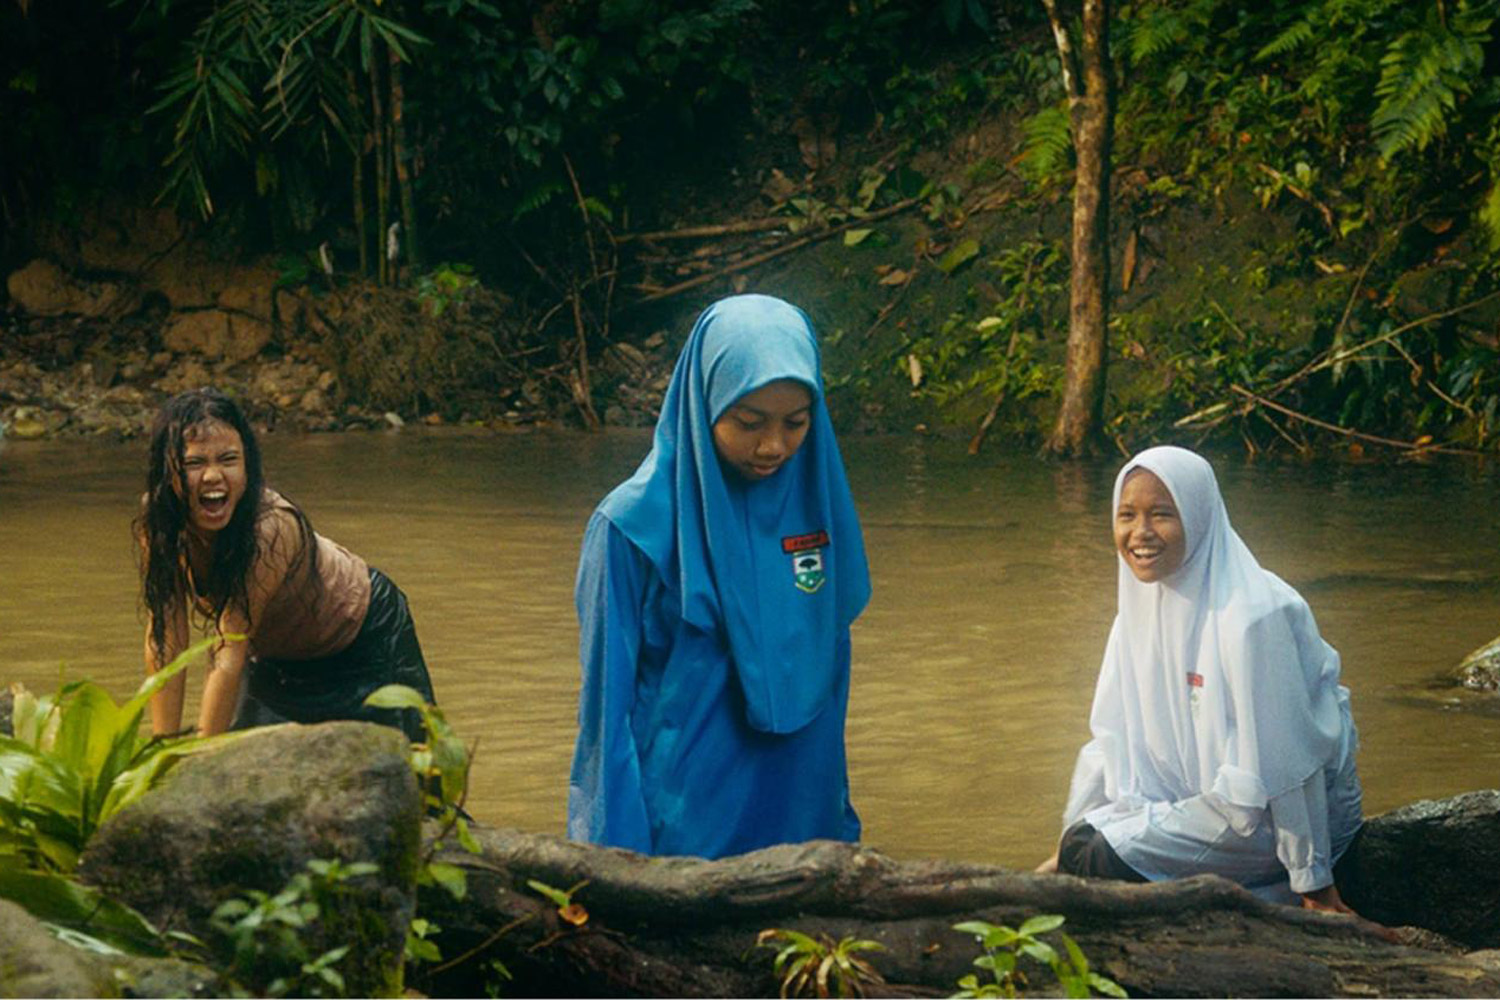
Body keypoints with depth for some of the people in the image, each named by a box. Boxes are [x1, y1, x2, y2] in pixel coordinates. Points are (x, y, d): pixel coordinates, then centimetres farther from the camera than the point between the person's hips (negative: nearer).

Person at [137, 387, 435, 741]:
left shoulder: (274, 528, -39)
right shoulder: (157, 517, -24)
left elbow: (230, 657, -38)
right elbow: (164, 641, -23)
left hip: (363, 641, -4)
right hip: (275, 654, 4)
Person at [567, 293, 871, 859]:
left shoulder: (816, 503, 2)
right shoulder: (634, 526, -13)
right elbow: (606, 706, -10)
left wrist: (843, 829, 13)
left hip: (801, 822, 5)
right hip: (678, 829, -5)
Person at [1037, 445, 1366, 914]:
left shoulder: (1249, 616, -25)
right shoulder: (1146, 599, 1)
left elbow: (1287, 761, -23)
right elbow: (1114, 736, 7)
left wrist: (1314, 884, -20)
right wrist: (1067, 845, 6)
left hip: (1272, 817, -8)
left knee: (1096, 857, -21)